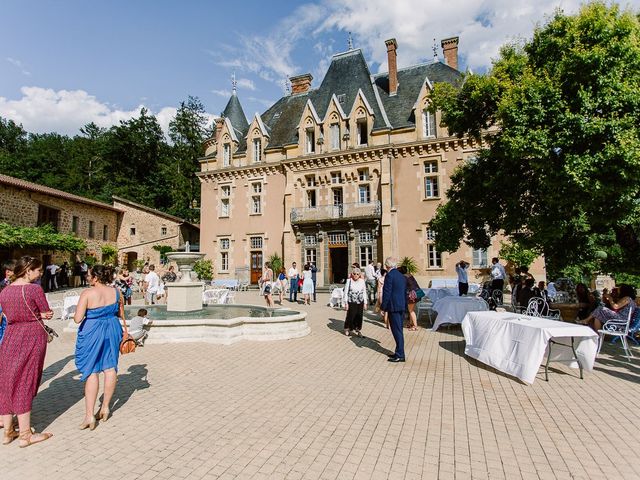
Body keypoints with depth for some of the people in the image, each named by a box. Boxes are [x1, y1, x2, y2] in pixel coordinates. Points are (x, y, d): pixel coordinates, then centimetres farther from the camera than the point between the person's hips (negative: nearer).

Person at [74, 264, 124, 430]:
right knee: (110, 368, 13)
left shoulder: (87, 293, -15)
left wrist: (78, 312, 5)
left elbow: (77, 319, -15)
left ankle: (89, 415, 5)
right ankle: (105, 407, 25)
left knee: (91, 371, 4)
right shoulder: (116, 292, -2)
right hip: (112, 330, 4)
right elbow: (121, 315, 7)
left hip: (92, 333, -4)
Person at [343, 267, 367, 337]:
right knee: (350, 316, 2)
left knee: (359, 317, 5)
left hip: (360, 302, 3)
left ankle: (358, 329, 22)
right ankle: (347, 329, 23)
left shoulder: (362, 281, 5)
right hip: (351, 302, -3)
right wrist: (346, 303, -5)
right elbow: (346, 292, -2)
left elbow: (364, 292, 10)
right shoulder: (349, 281, -4)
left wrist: (365, 303, 7)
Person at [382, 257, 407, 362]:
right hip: (401, 306, 8)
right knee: (399, 330, 15)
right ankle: (399, 353, 23)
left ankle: (400, 355, 2)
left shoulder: (389, 275, -13)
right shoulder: (402, 276, 12)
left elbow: (387, 293, -15)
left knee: (397, 331, -3)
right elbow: (405, 292, 16)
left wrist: (383, 307, -9)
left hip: (393, 307, -8)